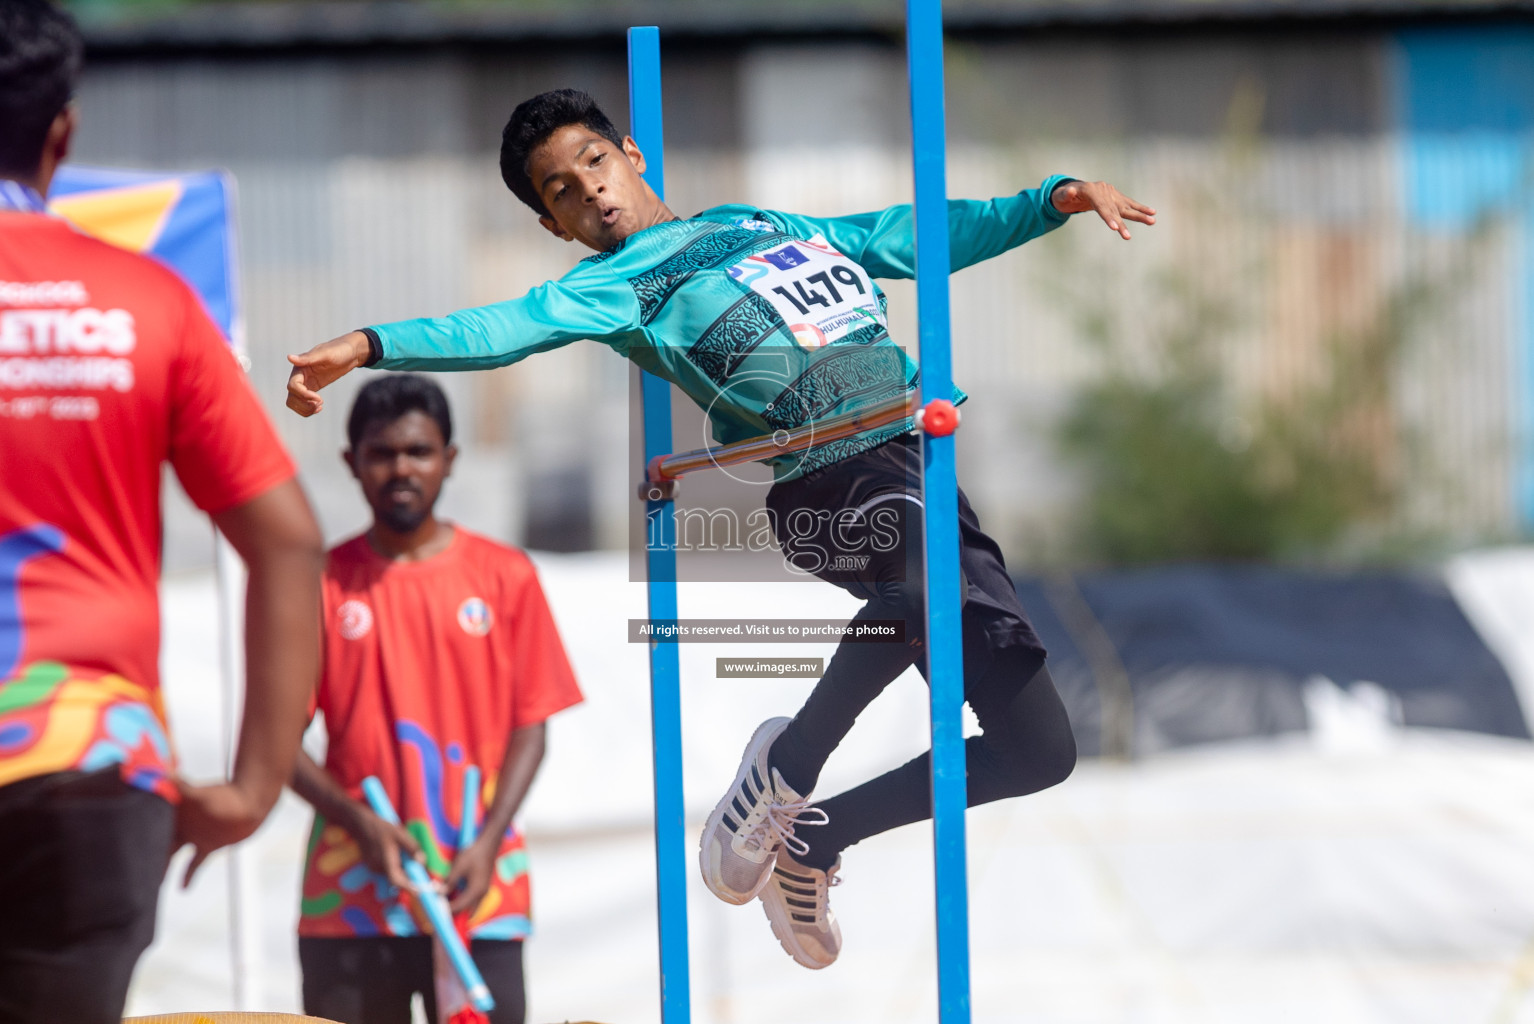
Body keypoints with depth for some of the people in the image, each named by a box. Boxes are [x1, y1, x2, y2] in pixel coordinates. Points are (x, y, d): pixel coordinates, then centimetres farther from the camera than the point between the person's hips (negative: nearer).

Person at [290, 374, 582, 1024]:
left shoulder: (505, 578, 7)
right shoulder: (323, 584, 5)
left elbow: (529, 727, 5)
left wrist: (488, 841, -9)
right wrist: (359, 822, -12)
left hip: (480, 892, 0)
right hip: (350, 897, 0)